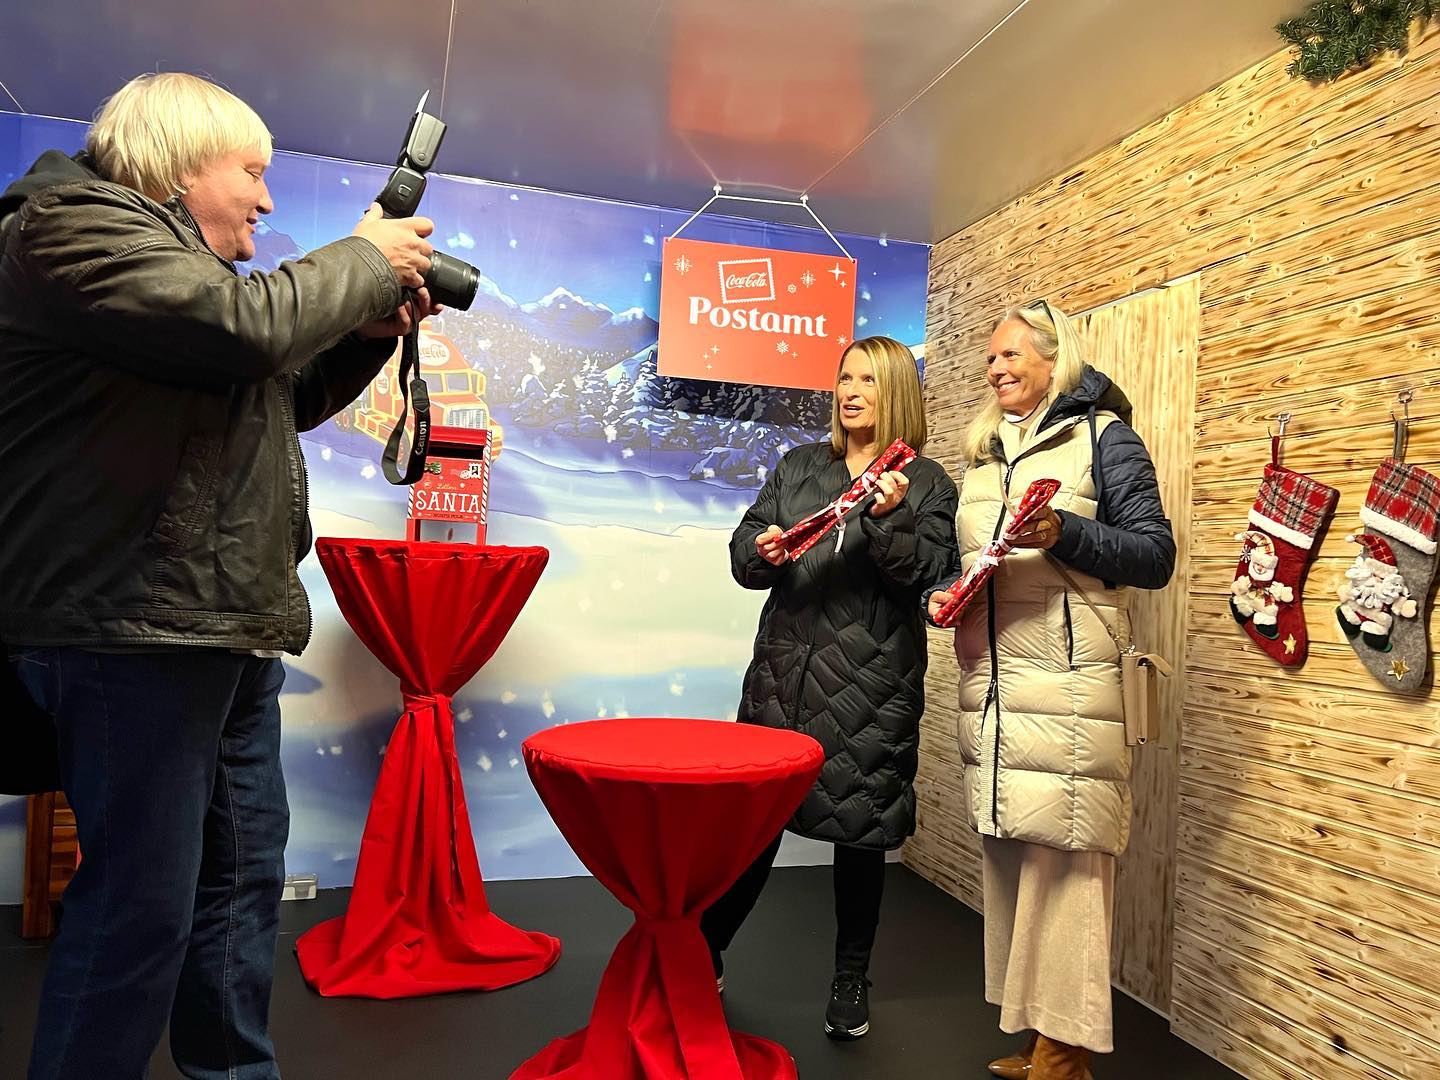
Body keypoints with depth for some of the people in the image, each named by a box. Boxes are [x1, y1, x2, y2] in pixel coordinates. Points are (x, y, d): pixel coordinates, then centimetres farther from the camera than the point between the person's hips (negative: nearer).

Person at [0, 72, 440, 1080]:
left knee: (243, 877, 16)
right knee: (144, 903, -5)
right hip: (137, 623, -10)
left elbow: (282, 398, 27)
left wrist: (369, 331, 11)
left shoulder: (172, 247, 24)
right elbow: (243, 326, -23)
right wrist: (364, 263, -7)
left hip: (226, 624, 10)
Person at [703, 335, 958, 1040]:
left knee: (860, 831, 7)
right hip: (783, 671, 3)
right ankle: (702, 955, 27)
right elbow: (742, 554, 10)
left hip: (872, 687, -2)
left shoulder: (926, 484, 4)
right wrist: (763, 550, -12)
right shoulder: (798, 467, 13)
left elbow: (926, 578, -7)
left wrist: (888, 519, -22)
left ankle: (851, 982, 27)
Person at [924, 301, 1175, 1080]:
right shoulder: (983, 452, 20)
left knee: (1063, 867, -3)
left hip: (1068, 691, -6)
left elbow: (1154, 555, -4)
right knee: (1006, 866, 10)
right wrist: (940, 597, 4)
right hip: (989, 688, 6)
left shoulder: (1102, 436, 2)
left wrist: (1064, 532, -18)